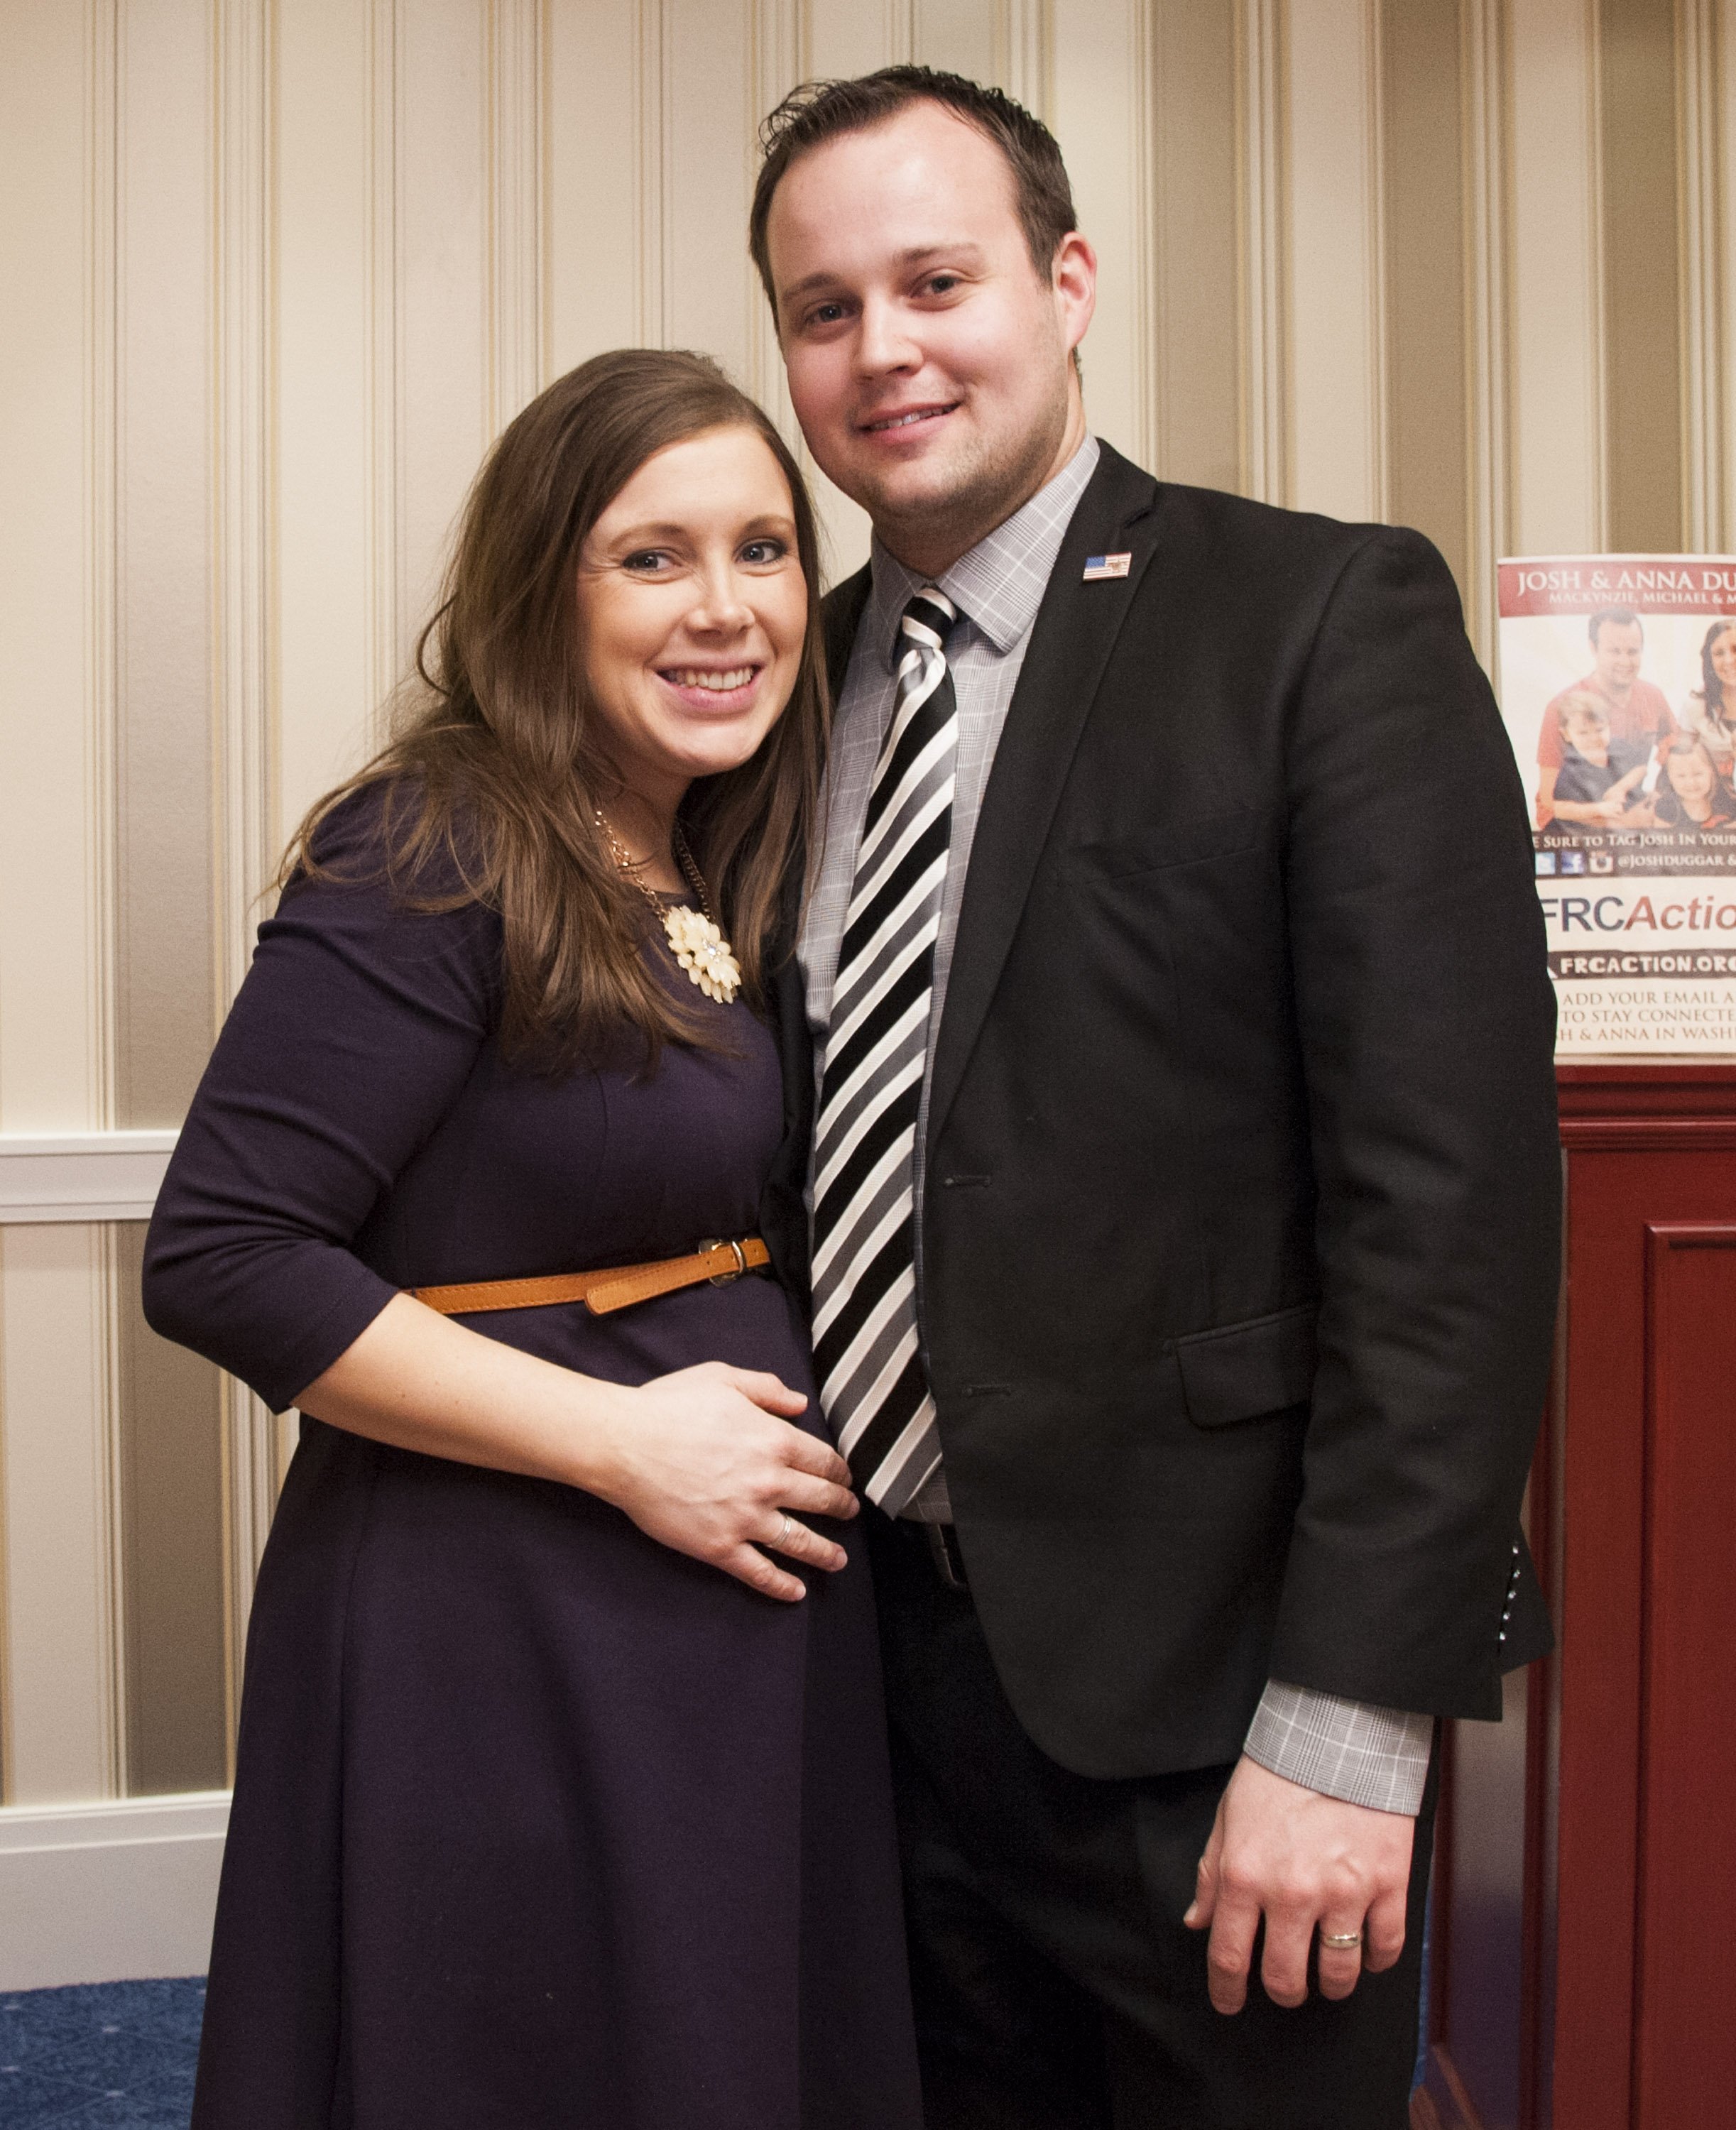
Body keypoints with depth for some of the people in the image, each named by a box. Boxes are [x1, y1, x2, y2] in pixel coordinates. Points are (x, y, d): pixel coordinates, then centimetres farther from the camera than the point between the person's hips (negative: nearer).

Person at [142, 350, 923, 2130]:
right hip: (493, 1628, -8)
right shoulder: (432, 861, -15)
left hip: (743, 1573, 8)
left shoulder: (720, 880, 9)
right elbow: (222, 1260, -20)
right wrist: (623, 1440, -20)